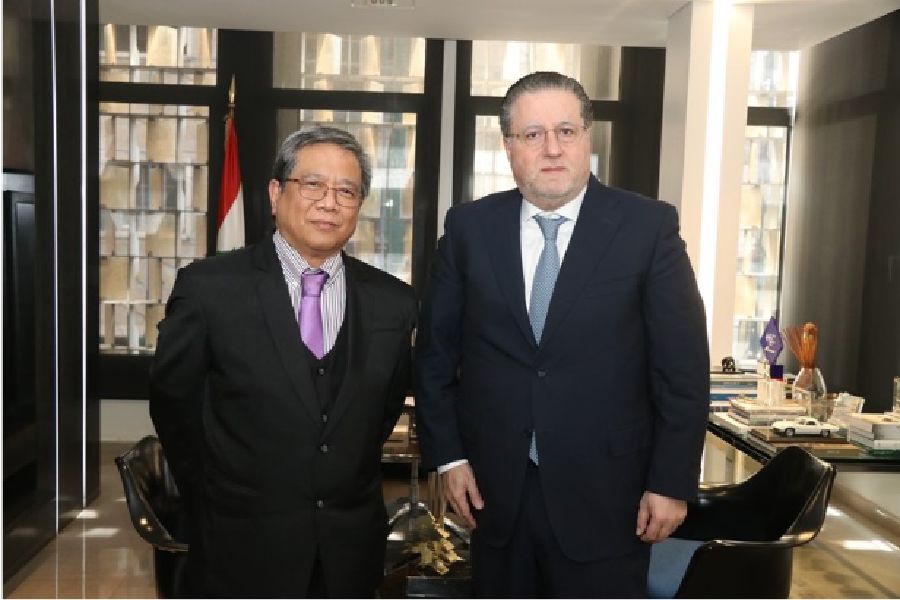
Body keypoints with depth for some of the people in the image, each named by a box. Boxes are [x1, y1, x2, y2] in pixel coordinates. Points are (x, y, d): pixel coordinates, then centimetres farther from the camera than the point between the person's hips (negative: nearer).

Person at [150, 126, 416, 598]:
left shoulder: (393, 301, -3)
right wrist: (218, 501, 5)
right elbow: (173, 404, -1)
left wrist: (350, 483, 10)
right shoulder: (209, 288, -11)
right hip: (243, 549, -2)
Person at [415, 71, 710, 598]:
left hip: (604, 496, -2)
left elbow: (683, 365, -5)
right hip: (495, 491, 2)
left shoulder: (648, 227, -7)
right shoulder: (469, 228, 0)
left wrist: (673, 481, -5)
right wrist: (448, 455, 2)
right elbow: (436, 352, 5)